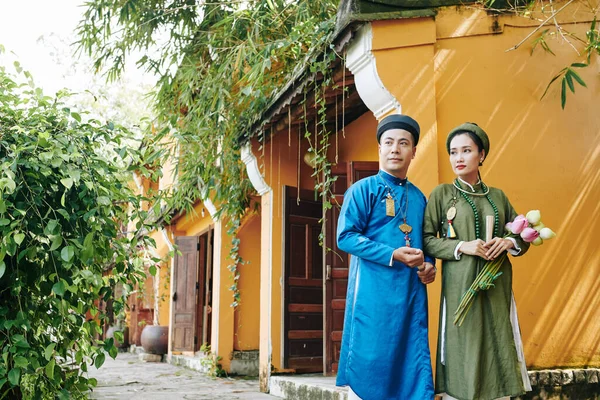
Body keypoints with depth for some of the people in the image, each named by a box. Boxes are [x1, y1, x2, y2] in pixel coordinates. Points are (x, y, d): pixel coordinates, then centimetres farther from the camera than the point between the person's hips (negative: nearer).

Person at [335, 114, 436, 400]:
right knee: (367, 366, -2)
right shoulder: (363, 189, -2)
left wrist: (429, 265, 1)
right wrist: (392, 255, -17)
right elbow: (345, 236, -10)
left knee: (413, 366, 6)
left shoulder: (419, 198, 16)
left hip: (412, 293, 6)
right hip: (374, 291, -5)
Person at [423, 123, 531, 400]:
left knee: (498, 351, 3)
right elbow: (427, 240, -3)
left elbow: (523, 238, 16)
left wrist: (509, 242, -6)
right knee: (462, 353, -4)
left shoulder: (498, 196, 12)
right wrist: (462, 247, -15)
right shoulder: (441, 194, 3)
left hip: (497, 288, 3)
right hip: (460, 287, -3)